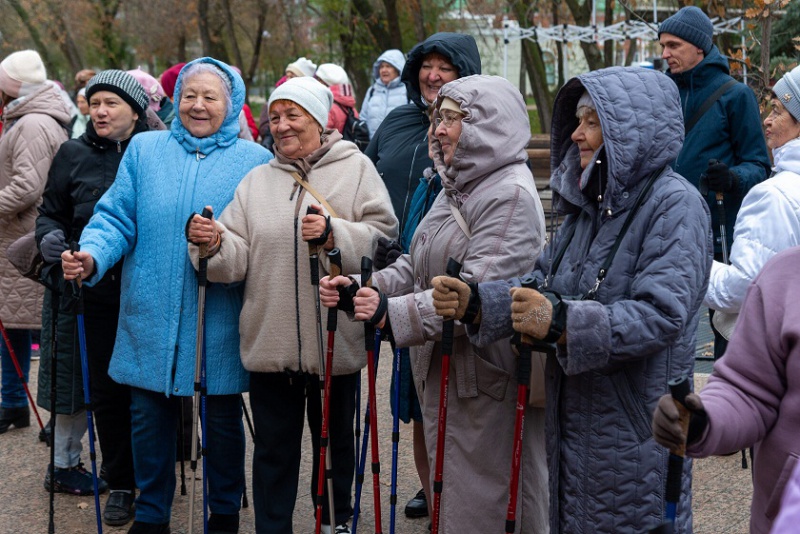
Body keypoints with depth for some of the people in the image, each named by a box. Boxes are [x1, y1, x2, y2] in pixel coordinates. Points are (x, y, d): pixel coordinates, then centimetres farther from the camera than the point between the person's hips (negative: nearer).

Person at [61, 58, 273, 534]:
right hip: (153, 316, 2)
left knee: (223, 418, 11)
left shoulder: (255, 161, 2)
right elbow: (116, 218, 3)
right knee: (150, 416, 8)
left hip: (221, 321, -1)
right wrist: (93, 255, -15)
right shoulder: (144, 150, 7)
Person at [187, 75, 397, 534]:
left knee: (335, 443, 15)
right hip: (270, 342, 2)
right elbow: (238, 258, 2)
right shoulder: (257, 181, 9)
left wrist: (334, 234, -25)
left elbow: (383, 238, -11)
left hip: (335, 342, -2)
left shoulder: (356, 169, 1)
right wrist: (213, 244, -18)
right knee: (274, 449, 10)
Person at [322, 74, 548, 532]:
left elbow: (477, 290, -26)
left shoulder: (511, 194, -16)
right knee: (450, 491, 20)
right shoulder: (457, 188, 15)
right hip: (442, 370, 10)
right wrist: (361, 289, -3)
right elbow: (417, 266, 14)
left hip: (488, 378, -10)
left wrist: (394, 314, -33)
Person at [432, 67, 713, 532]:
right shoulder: (591, 202, 11)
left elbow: (662, 315, -26)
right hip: (574, 419, 8)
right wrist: (477, 302, -9)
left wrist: (563, 324, -35)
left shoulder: (675, 205, -15)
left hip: (635, 429, -8)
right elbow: (545, 281, 8)